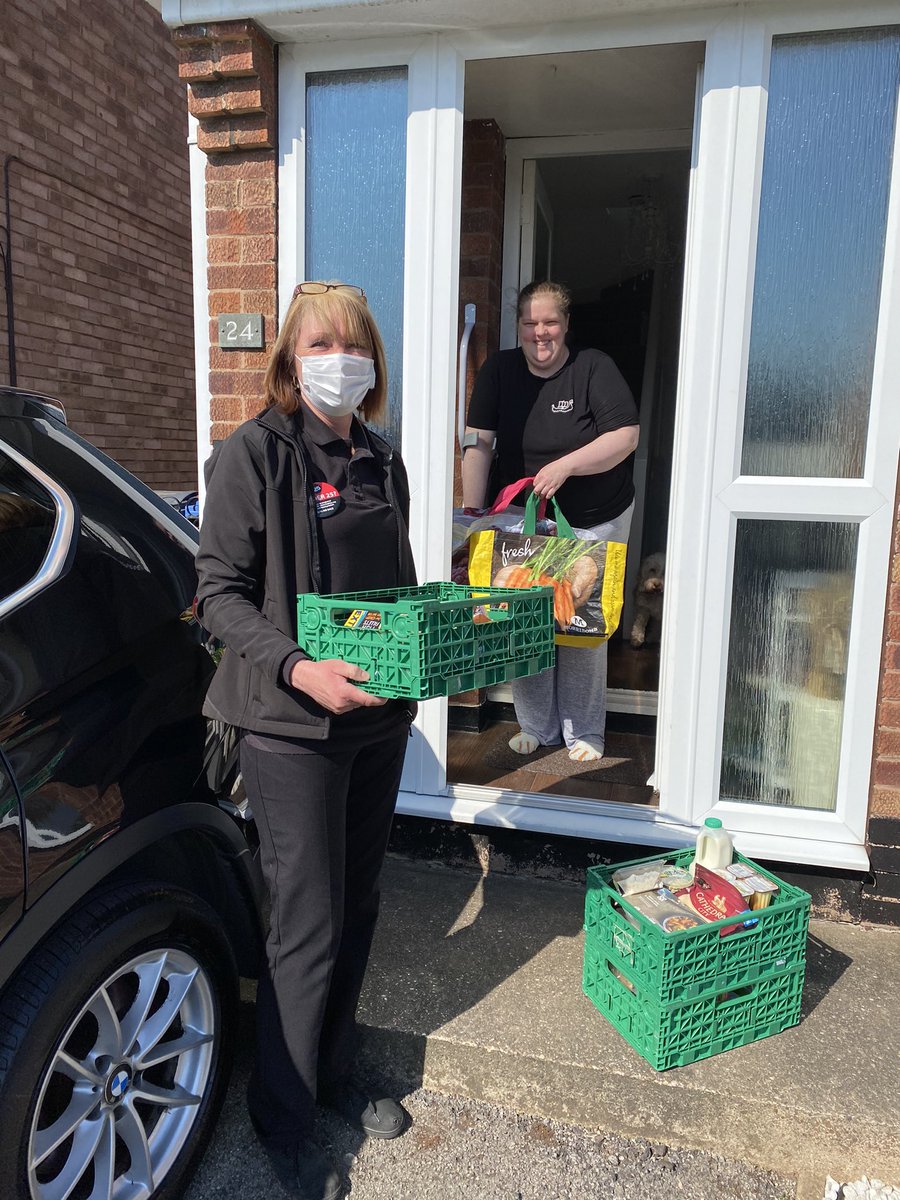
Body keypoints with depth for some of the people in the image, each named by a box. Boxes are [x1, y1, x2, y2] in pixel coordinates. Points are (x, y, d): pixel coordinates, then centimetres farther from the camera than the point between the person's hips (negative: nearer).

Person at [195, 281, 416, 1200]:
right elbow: (218, 592, -11)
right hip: (291, 725, -6)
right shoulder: (254, 454, -8)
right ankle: (282, 1117, 29)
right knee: (307, 927, 3)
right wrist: (297, 668, -23)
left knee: (356, 909, 18)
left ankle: (335, 1077, 41)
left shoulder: (382, 463, 11)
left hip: (379, 718, 7)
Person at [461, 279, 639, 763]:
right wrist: (471, 515, -14)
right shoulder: (499, 370, 1)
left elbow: (626, 436, -13)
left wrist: (565, 466, -24)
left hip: (594, 522, -2)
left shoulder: (594, 368, -6)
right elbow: (479, 443, -5)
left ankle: (584, 732, 21)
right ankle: (536, 726, 24)